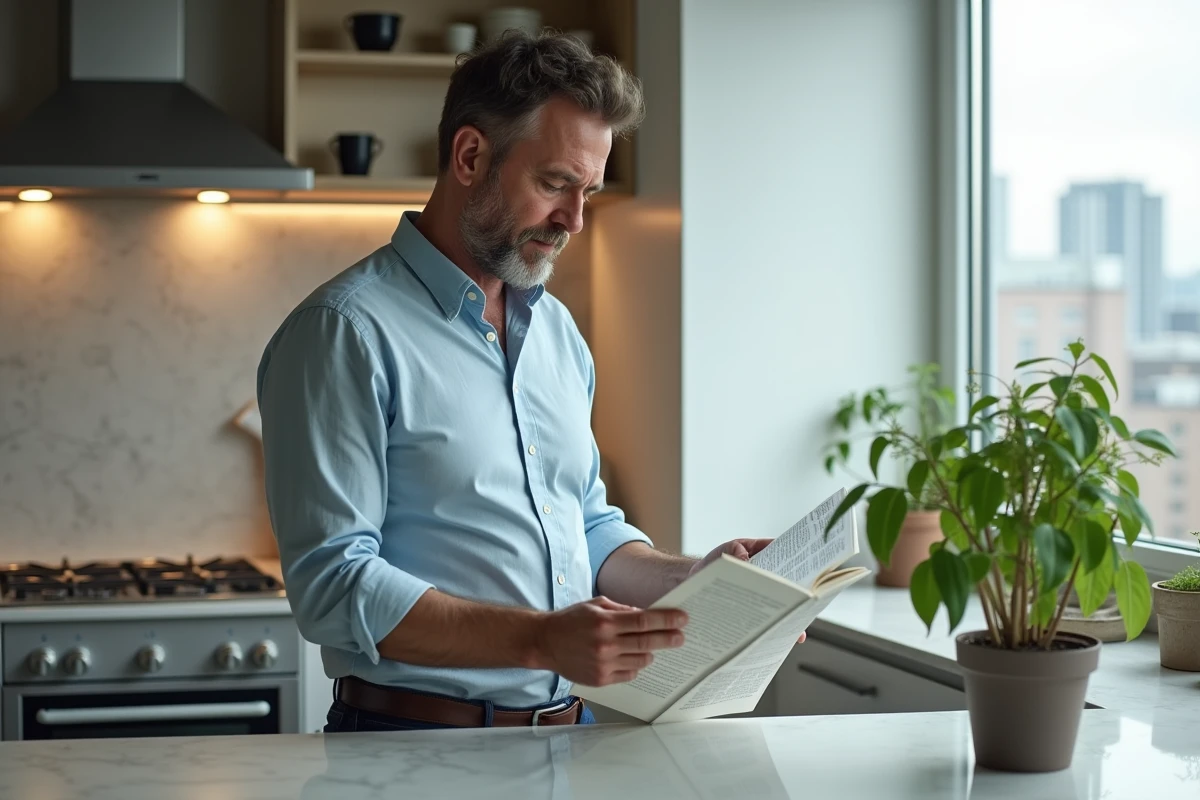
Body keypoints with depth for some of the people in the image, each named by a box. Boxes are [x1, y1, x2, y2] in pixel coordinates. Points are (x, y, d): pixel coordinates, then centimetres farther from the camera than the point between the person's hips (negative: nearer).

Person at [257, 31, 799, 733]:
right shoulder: (344, 332, -9)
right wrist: (541, 641, -23)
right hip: (417, 740, -6)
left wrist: (693, 579, 4)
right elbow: (333, 585, -15)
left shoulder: (558, 331, 16)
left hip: (570, 729, 6)